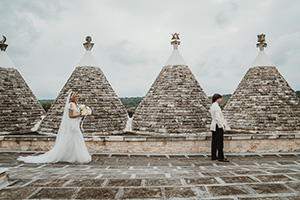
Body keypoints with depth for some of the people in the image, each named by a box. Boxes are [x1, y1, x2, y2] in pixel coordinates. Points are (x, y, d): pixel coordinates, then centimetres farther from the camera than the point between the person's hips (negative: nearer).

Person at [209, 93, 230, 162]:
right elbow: (217, 118, -21)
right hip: (218, 126, -10)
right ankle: (220, 157, -3)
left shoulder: (212, 106, 14)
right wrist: (221, 126, -15)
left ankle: (213, 156, 18)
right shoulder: (216, 107, -16)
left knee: (214, 141, 12)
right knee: (220, 142, -6)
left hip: (213, 126, 10)